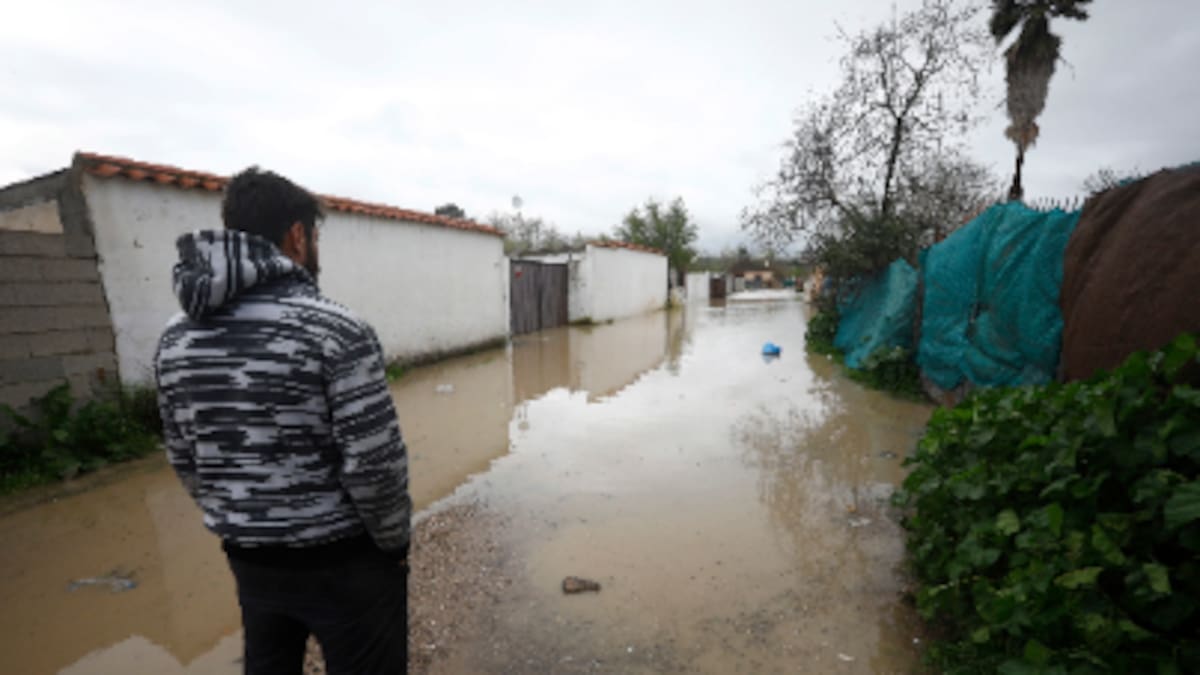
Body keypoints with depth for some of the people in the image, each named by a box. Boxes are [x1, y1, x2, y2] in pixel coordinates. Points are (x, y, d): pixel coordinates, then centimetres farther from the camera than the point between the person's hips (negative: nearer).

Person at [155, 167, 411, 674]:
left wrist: (238, 527, 19)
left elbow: (185, 461, 7)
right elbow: (375, 462, -22)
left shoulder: (176, 336, -1)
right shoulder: (335, 328, -22)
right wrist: (394, 542, -5)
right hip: (343, 561, -6)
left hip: (250, 561, 6)